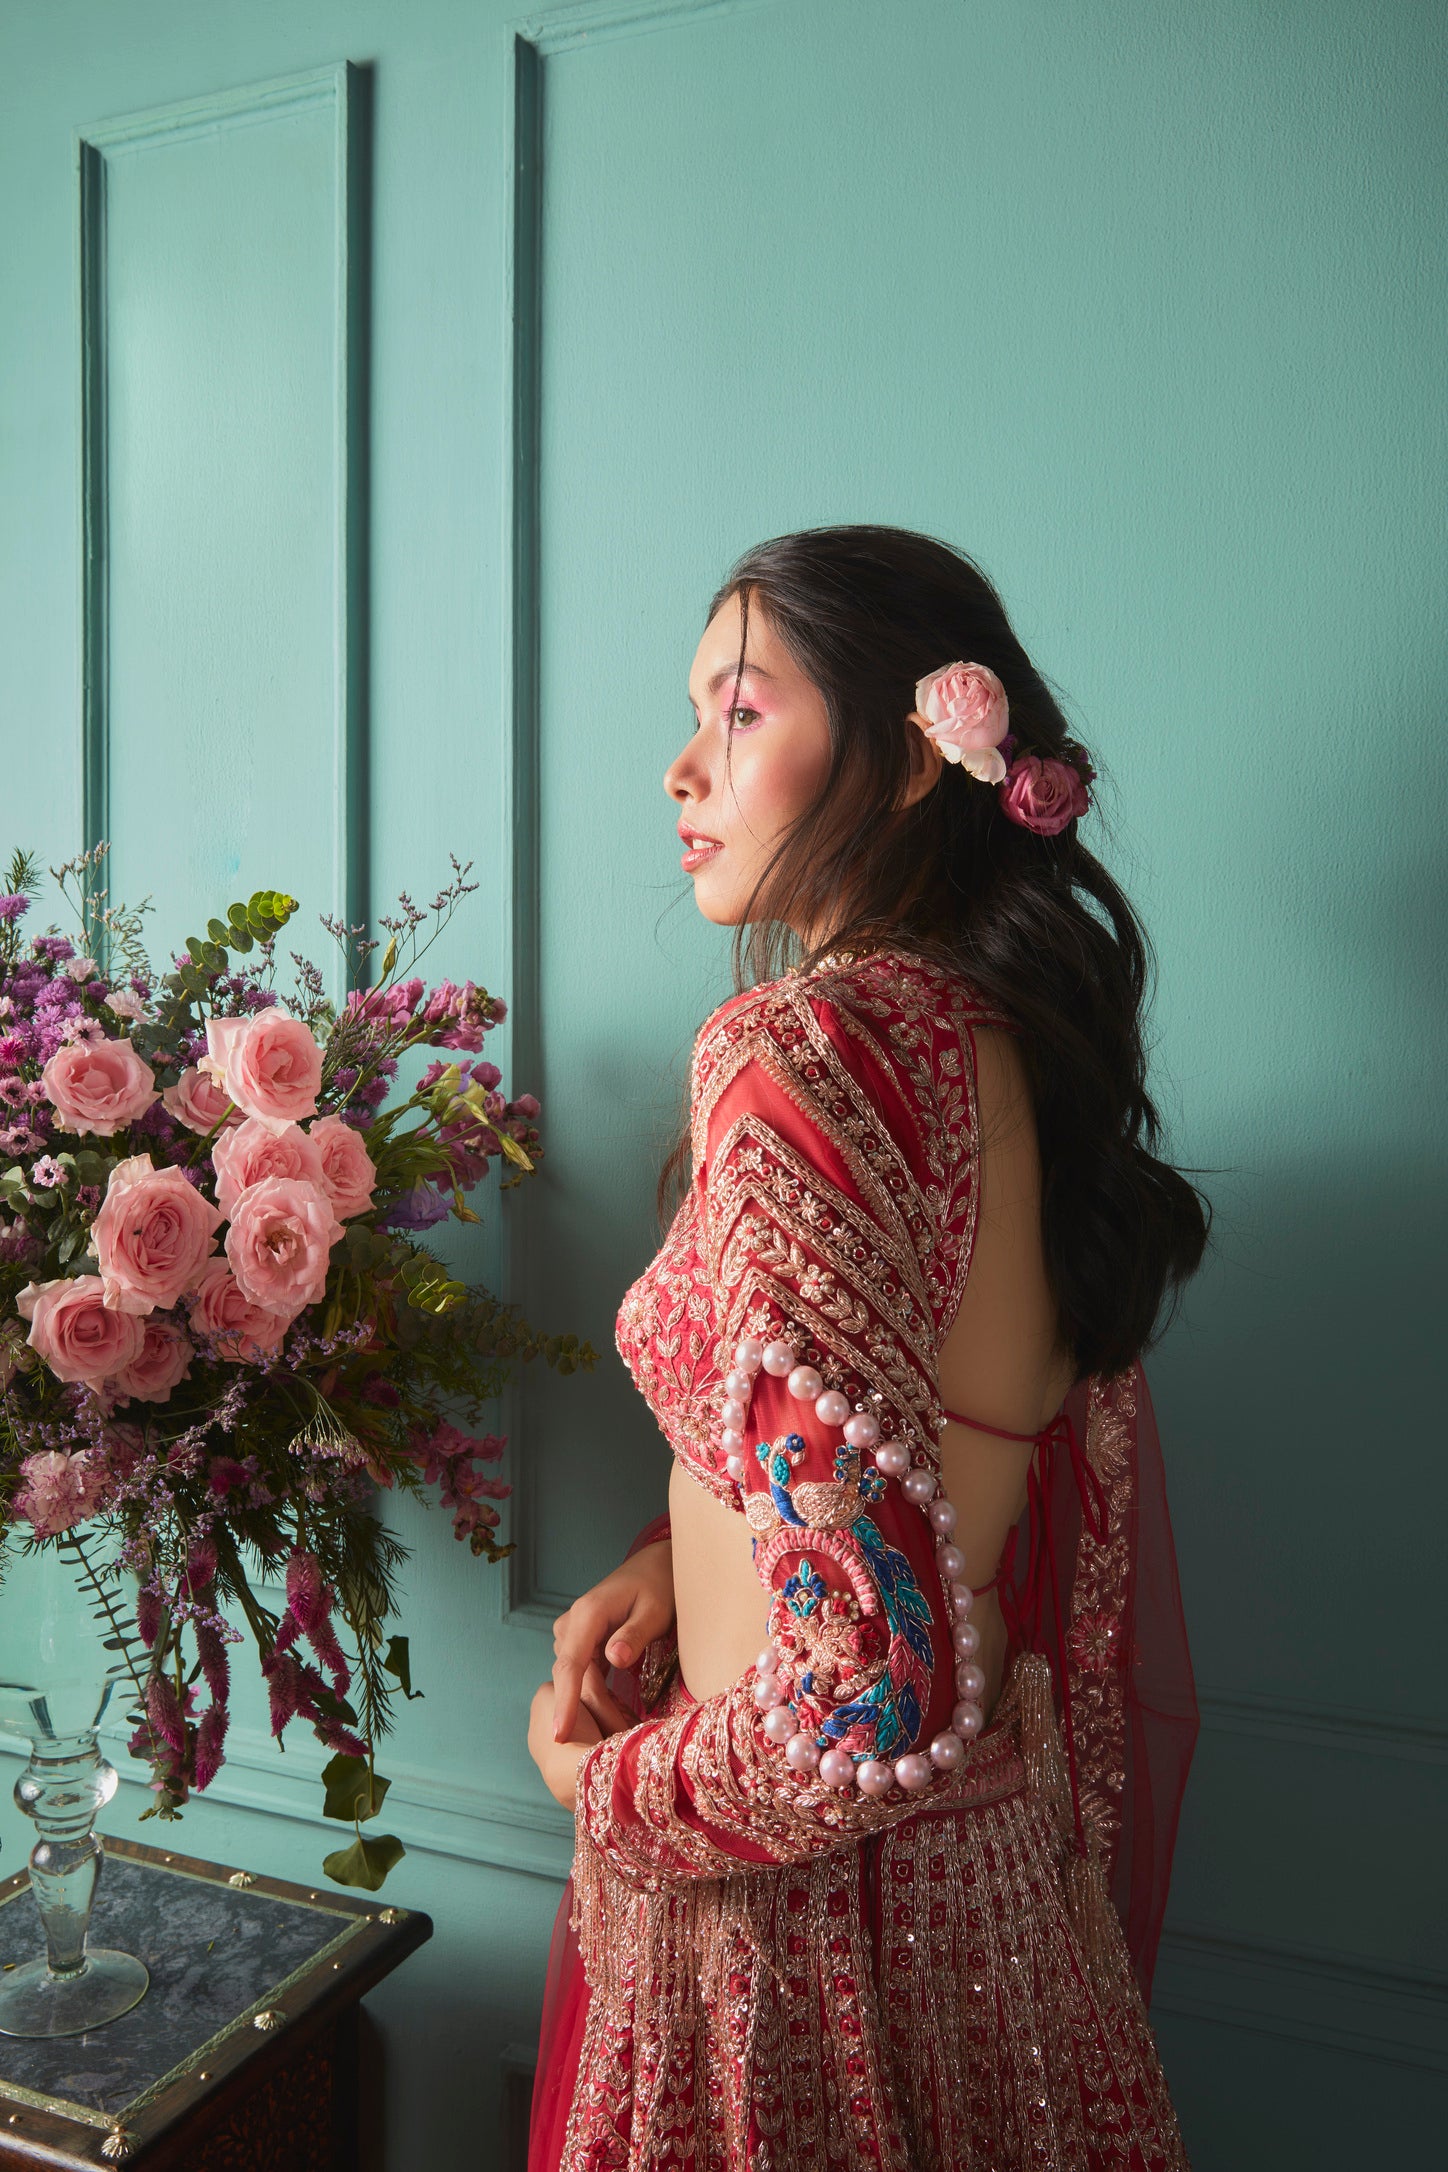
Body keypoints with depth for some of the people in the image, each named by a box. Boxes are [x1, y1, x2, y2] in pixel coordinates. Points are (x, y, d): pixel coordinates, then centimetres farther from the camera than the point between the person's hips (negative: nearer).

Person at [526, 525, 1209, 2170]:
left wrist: (608, 1782, -11)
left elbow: (875, 1693, -29)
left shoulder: (795, 1053, -26)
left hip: (808, 1889, -7)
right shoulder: (1010, 1028, 0)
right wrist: (679, 1554, 1)